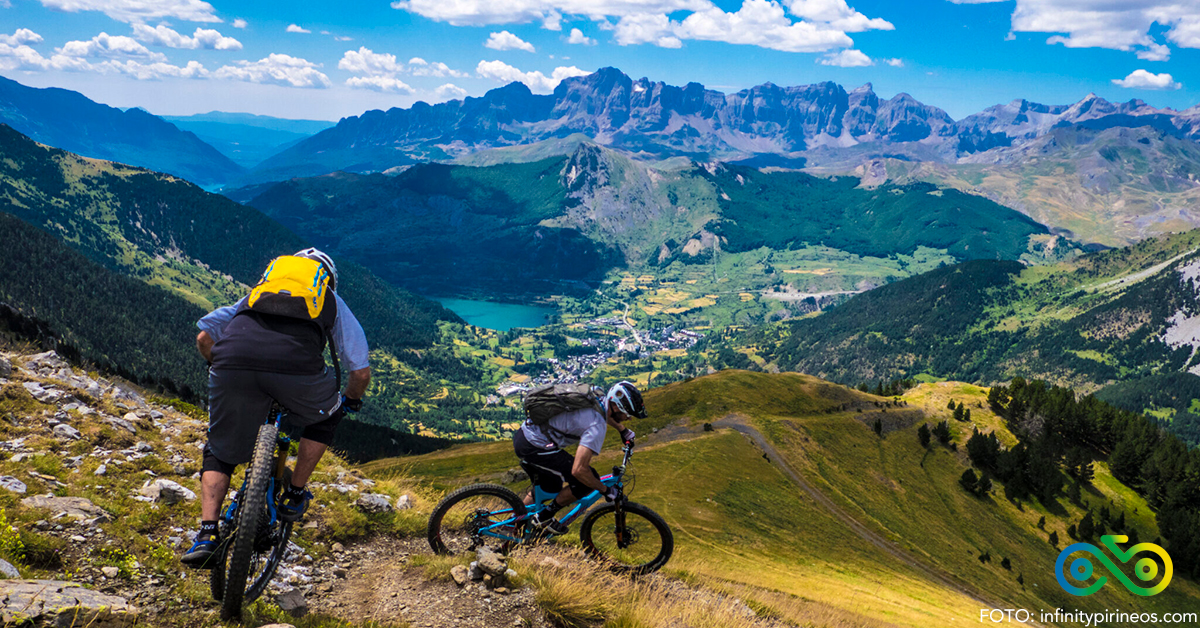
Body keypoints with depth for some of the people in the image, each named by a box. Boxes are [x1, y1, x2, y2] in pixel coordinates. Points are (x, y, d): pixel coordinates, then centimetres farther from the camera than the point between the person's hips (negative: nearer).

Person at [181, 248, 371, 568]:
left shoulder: (259, 290, 40)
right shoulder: (332, 301, 35)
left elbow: (204, 337, 31)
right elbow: (361, 371, 29)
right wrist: (350, 402, 50)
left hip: (232, 360, 2)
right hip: (296, 364, -2)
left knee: (220, 453, 24)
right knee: (325, 416, 32)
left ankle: (207, 535, 10)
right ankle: (295, 497, 32)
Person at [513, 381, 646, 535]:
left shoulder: (597, 397, 5)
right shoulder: (597, 426, -22)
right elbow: (578, 470, -27)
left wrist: (623, 430, 44)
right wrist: (606, 490, -14)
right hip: (534, 448, -10)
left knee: (550, 488, 28)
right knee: (586, 481, -5)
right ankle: (544, 518, 8)